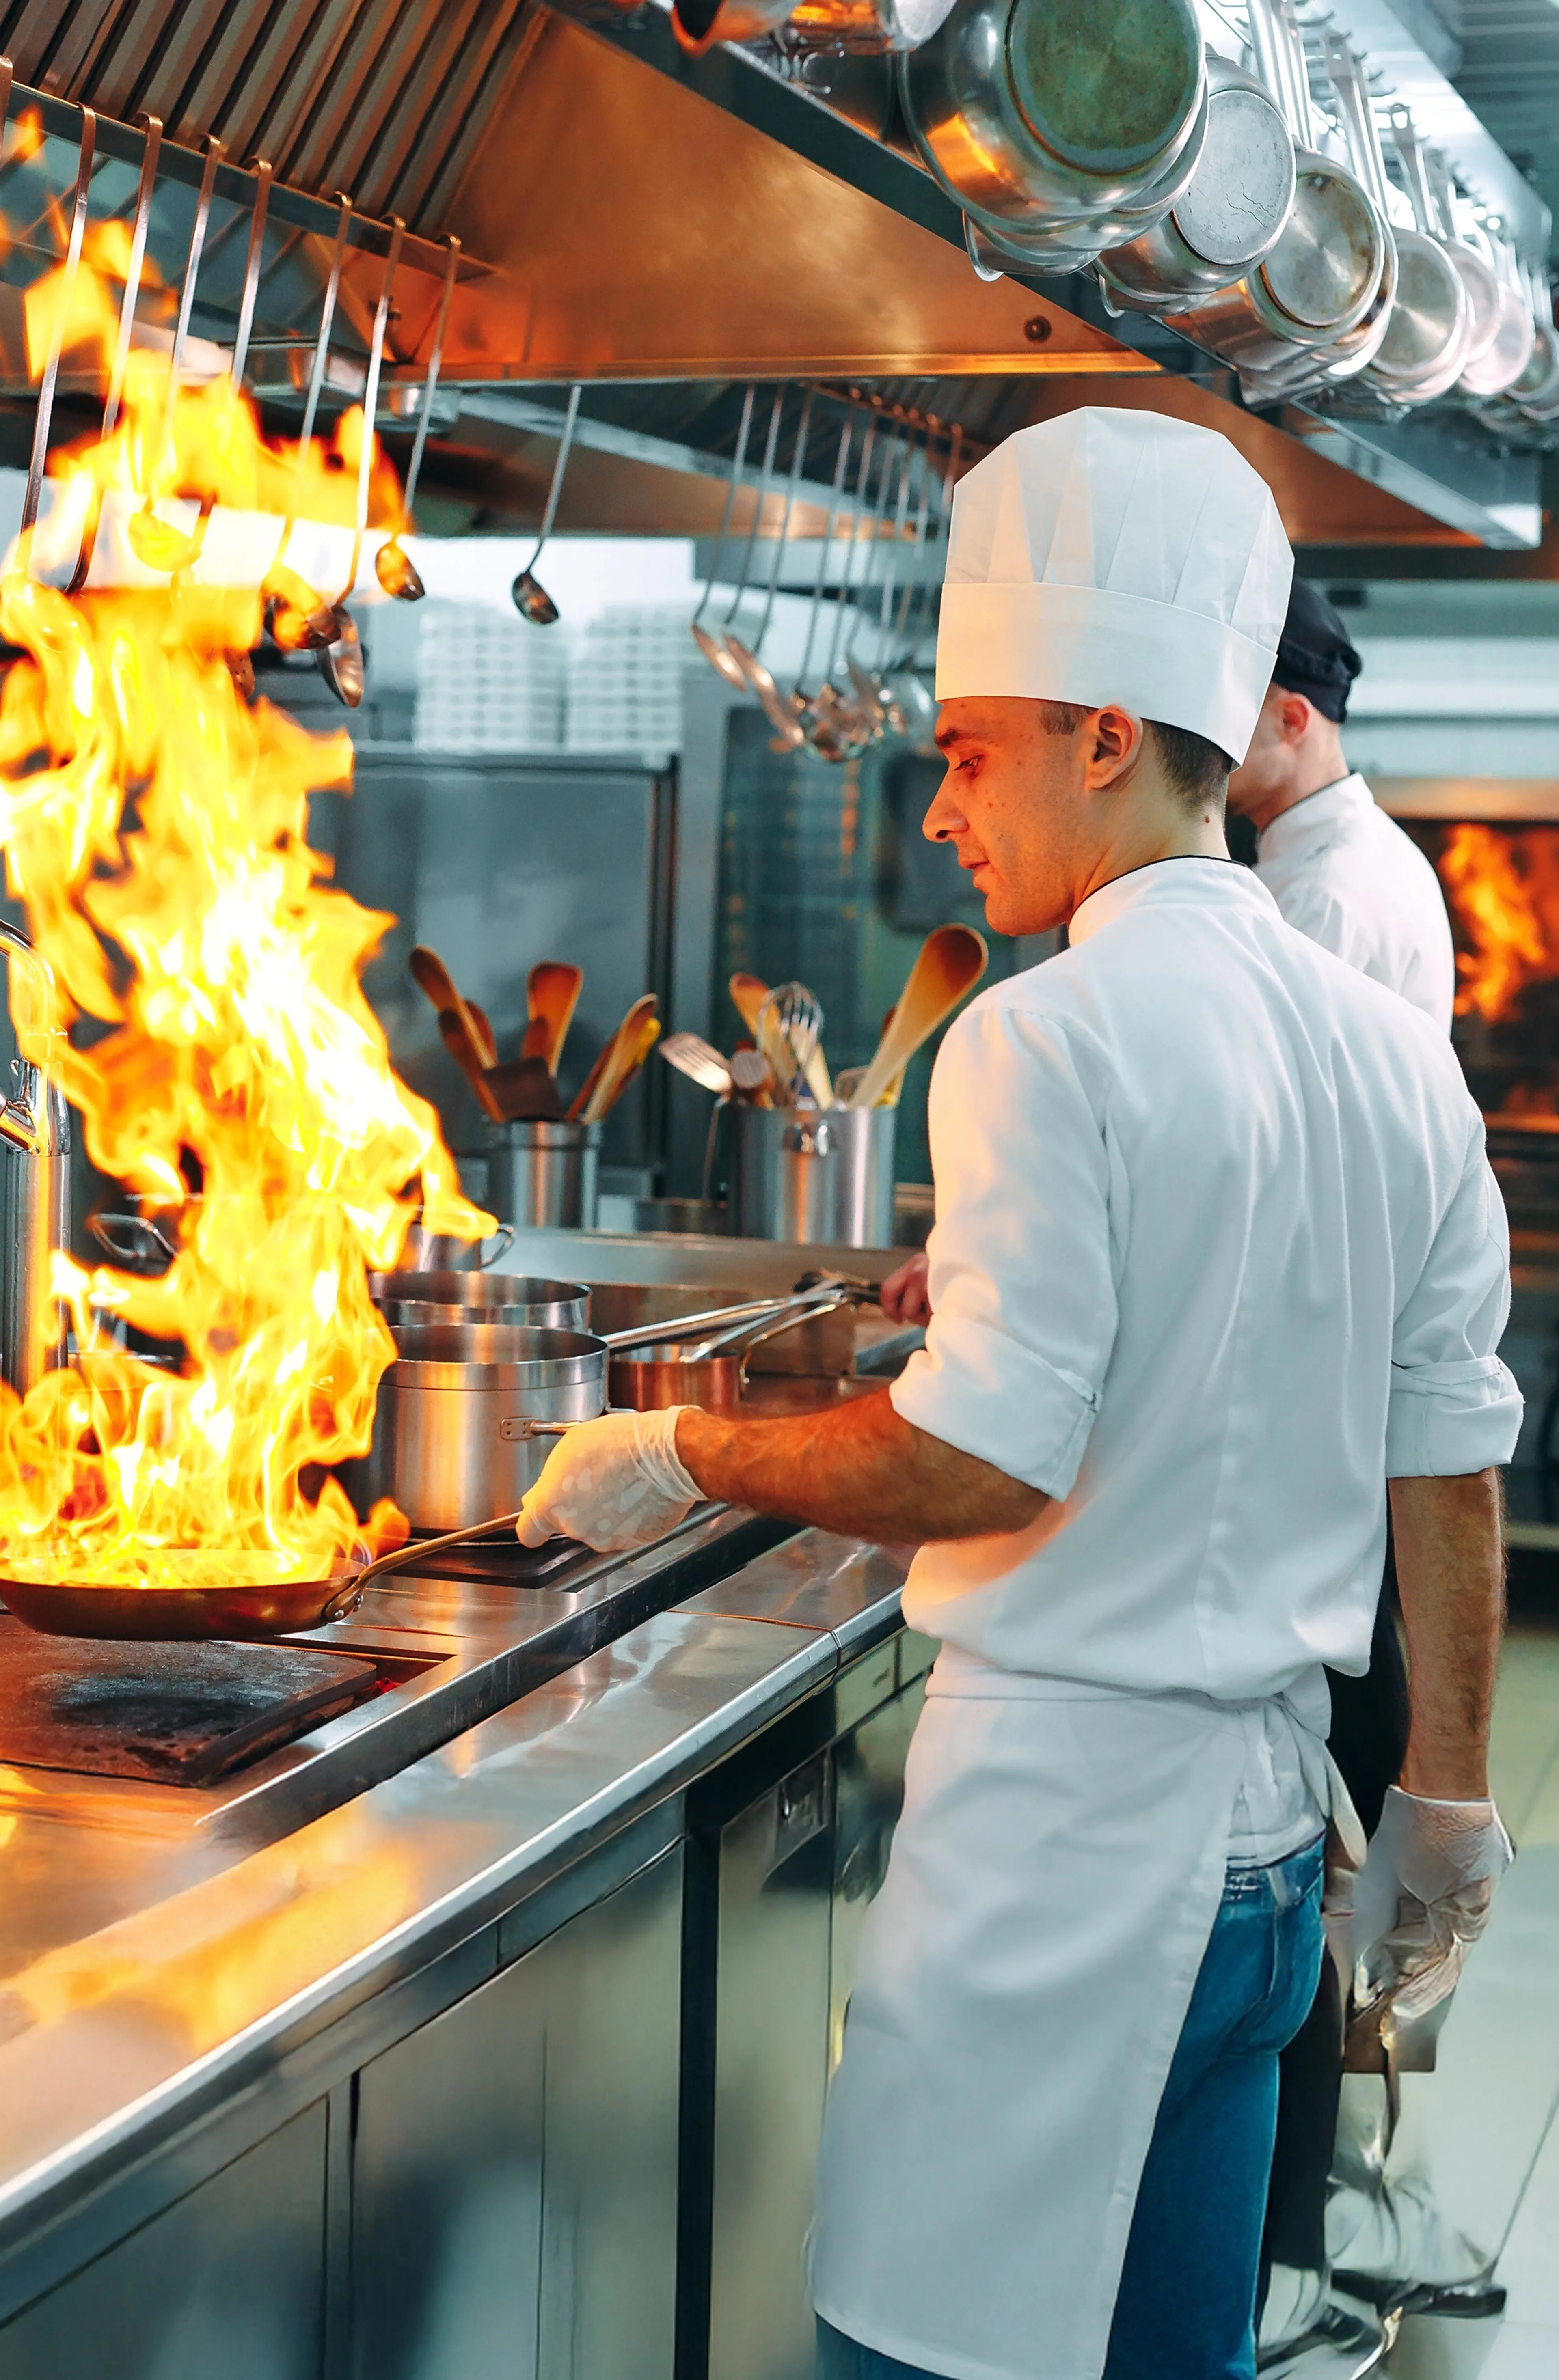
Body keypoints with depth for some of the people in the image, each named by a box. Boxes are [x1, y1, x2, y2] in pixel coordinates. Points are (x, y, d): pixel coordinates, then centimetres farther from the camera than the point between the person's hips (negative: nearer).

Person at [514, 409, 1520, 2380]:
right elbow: (1449, 1459, 11)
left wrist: (685, 1456, -6)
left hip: (1060, 1810, -8)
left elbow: (987, 1460, -20)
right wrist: (1445, 1793, 19)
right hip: (1266, 1819, 8)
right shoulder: (1393, 1053, 8)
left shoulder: (1048, 1038, -15)